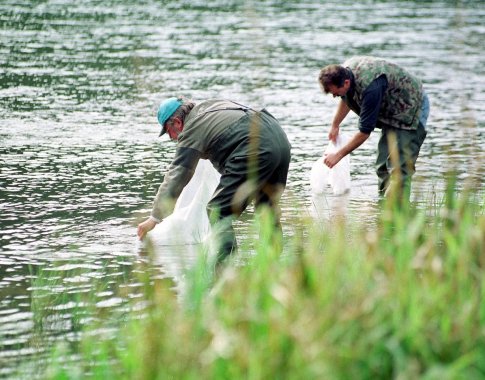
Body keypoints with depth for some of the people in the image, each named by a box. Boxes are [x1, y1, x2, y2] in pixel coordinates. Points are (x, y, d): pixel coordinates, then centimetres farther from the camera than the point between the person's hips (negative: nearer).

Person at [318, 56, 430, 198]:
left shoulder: (370, 88, -37)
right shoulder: (344, 71, -11)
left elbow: (365, 131, -30)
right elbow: (346, 99, 15)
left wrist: (338, 155, -22)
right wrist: (335, 125, 21)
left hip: (411, 109, -9)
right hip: (392, 111, 9)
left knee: (399, 168, -17)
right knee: (383, 165, 8)